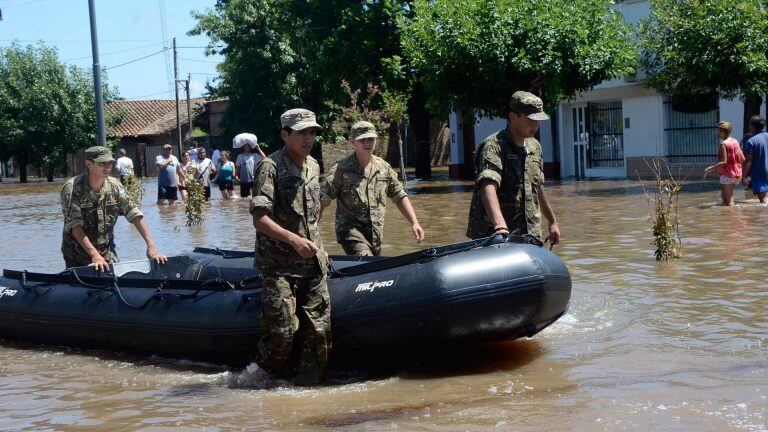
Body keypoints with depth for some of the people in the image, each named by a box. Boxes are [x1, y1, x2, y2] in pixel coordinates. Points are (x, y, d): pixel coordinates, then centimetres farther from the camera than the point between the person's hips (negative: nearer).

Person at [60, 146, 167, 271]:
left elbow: (134, 214, -5)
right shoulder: (72, 188, -17)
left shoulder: (114, 186, -2)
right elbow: (74, 225, -24)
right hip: (77, 257, -4)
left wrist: (150, 246, -15)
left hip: (107, 252, 4)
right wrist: (94, 254, -33)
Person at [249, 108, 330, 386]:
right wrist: (294, 240, -27)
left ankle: (308, 383, 11)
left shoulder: (313, 166, 14)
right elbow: (260, 219, -18)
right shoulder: (270, 167, -9)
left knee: (319, 329, 1)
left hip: (312, 263, 7)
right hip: (279, 265, -7)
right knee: (282, 329, -10)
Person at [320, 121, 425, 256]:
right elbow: (322, 200, -11)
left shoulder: (384, 167, 10)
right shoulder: (341, 170, -7)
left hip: (376, 234, 6)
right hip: (350, 230, -6)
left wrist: (414, 223, 6)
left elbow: (400, 197, 16)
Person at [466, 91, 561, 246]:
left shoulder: (534, 146, 17)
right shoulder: (494, 146, -10)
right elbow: (488, 187, -27)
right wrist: (500, 226, -42)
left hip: (532, 236, 7)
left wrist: (552, 221, 37)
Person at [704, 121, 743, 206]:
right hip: (737, 174, 8)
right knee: (724, 195, 24)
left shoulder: (723, 144, -15)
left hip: (727, 175, -8)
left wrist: (710, 168, -21)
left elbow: (724, 162, -22)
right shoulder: (735, 142, 7)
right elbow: (743, 159, 8)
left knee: (727, 202, 0)